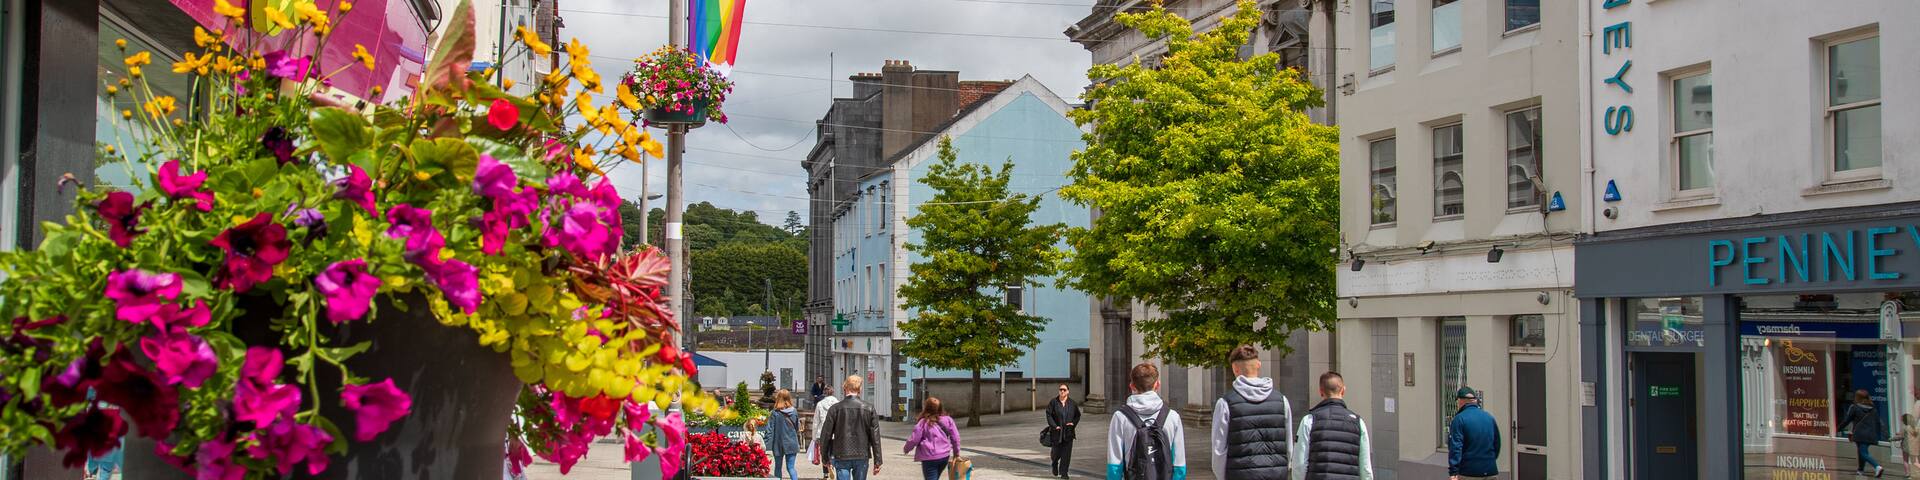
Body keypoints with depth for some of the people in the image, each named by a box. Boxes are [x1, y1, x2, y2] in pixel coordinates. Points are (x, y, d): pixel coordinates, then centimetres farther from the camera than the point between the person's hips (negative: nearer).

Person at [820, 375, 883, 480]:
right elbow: (875, 436, -1)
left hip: (841, 457, -1)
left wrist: (825, 457, 10)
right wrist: (877, 461, 3)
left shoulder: (835, 408, -3)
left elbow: (826, 434, -1)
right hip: (862, 457, 1)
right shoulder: (869, 408, -1)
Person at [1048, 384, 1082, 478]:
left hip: (1068, 432, 1)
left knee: (1066, 453, -4)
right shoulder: (1053, 402, -2)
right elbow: (1049, 415, -4)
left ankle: (1063, 473, 3)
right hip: (1057, 431, -1)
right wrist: (1054, 426, -14)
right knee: (1057, 452, 5)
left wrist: (1074, 423, -3)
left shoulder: (1072, 403, 4)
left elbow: (1078, 415, 14)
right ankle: (1054, 463, 40)